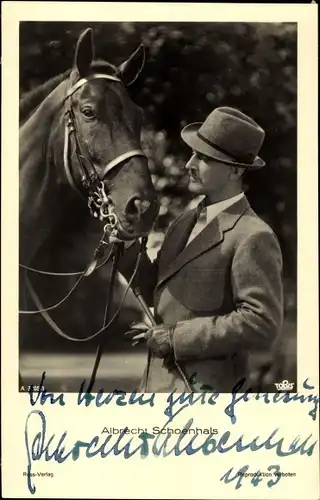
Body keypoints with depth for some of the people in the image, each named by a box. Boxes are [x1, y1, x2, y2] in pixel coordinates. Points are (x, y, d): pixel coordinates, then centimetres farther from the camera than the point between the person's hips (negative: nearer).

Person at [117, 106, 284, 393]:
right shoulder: (186, 223, 11)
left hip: (202, 385, -8)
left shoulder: (253, 238, -16)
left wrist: (174, 337, -19)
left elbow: (262, 323, -22)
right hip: (159, 379, 8)